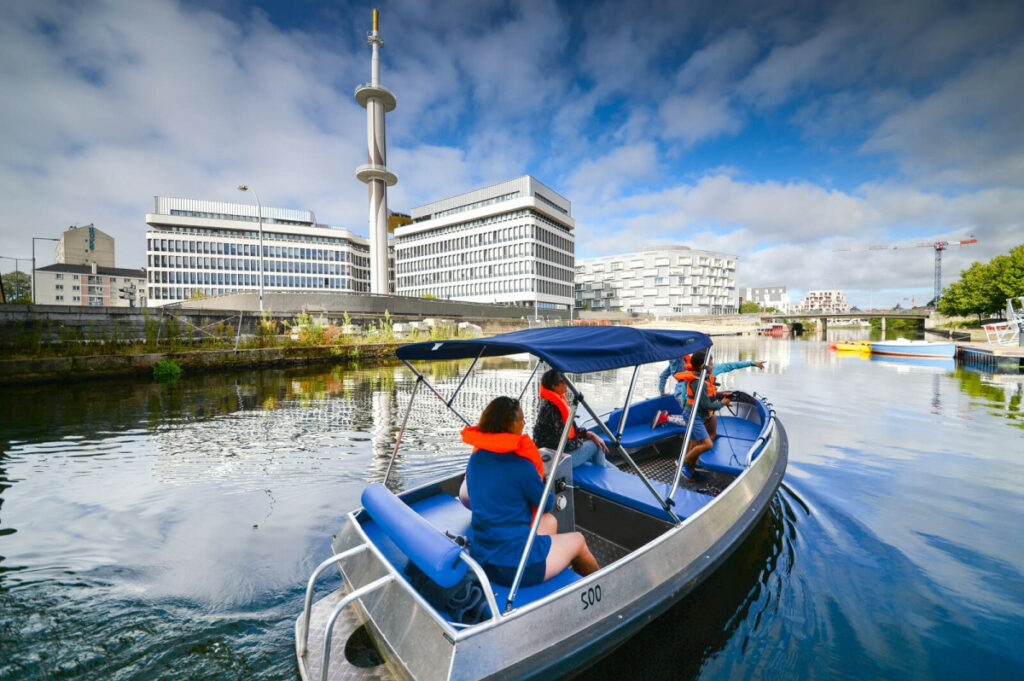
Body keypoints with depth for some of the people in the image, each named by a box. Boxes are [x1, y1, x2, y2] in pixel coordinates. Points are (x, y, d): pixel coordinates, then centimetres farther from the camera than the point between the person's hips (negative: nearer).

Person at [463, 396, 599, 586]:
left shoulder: (475, 458, -1)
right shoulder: (520, 465, -21)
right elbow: (546, 504, -4)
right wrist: (540, 481, 15)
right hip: (517, 568, -6)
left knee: (549, 521, 26)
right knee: (578, 540, 19)